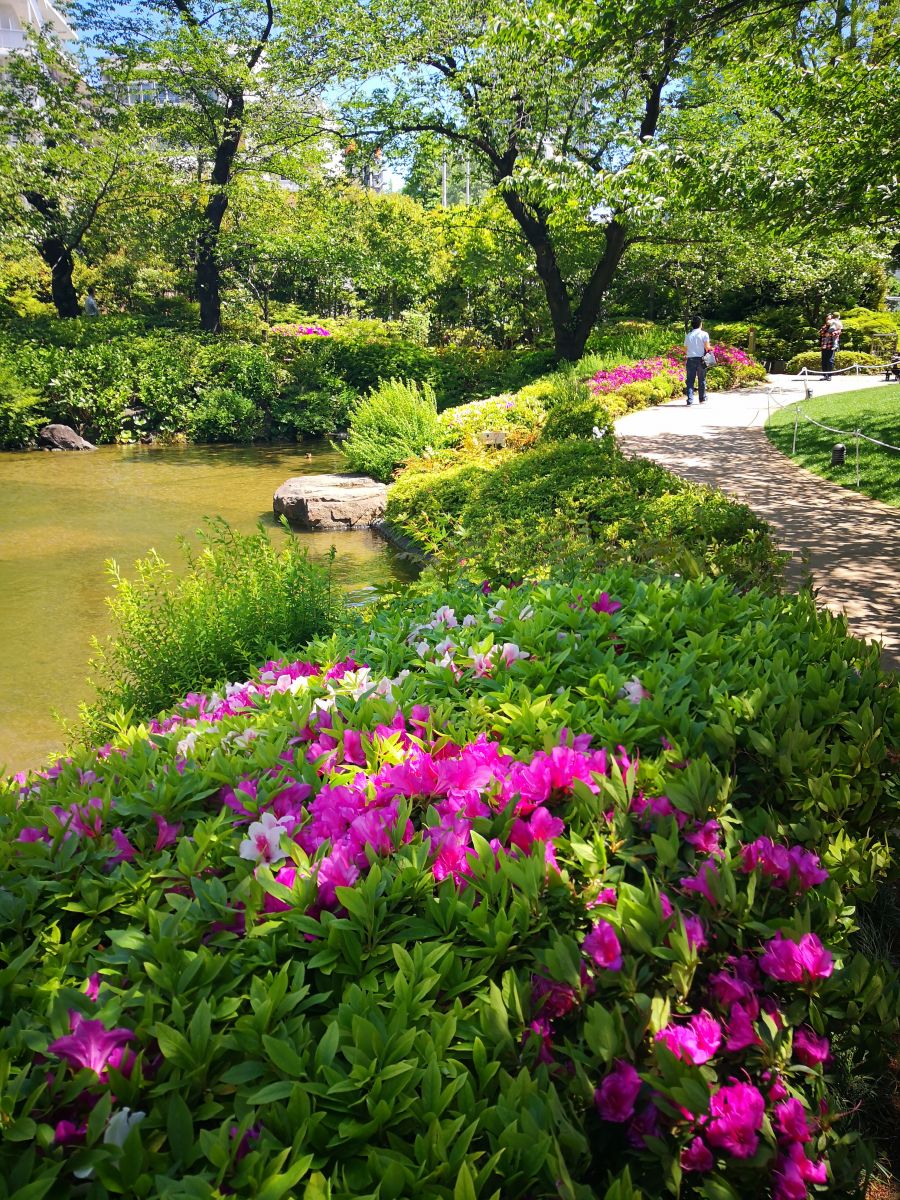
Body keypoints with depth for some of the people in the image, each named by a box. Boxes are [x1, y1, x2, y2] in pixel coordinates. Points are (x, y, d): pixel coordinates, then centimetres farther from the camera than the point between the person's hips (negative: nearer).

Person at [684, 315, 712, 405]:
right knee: (701, 380, 9)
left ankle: (690, 399, -10)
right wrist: (709, 348, 13)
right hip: (700, 359, -2)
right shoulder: (704, 334, -1)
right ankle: (702, 399, 17)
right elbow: (707, 347, -8)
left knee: (690, 380, 0)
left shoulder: (688, 335, 8)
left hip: (690, 359, 2)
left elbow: (685, 348, 7)